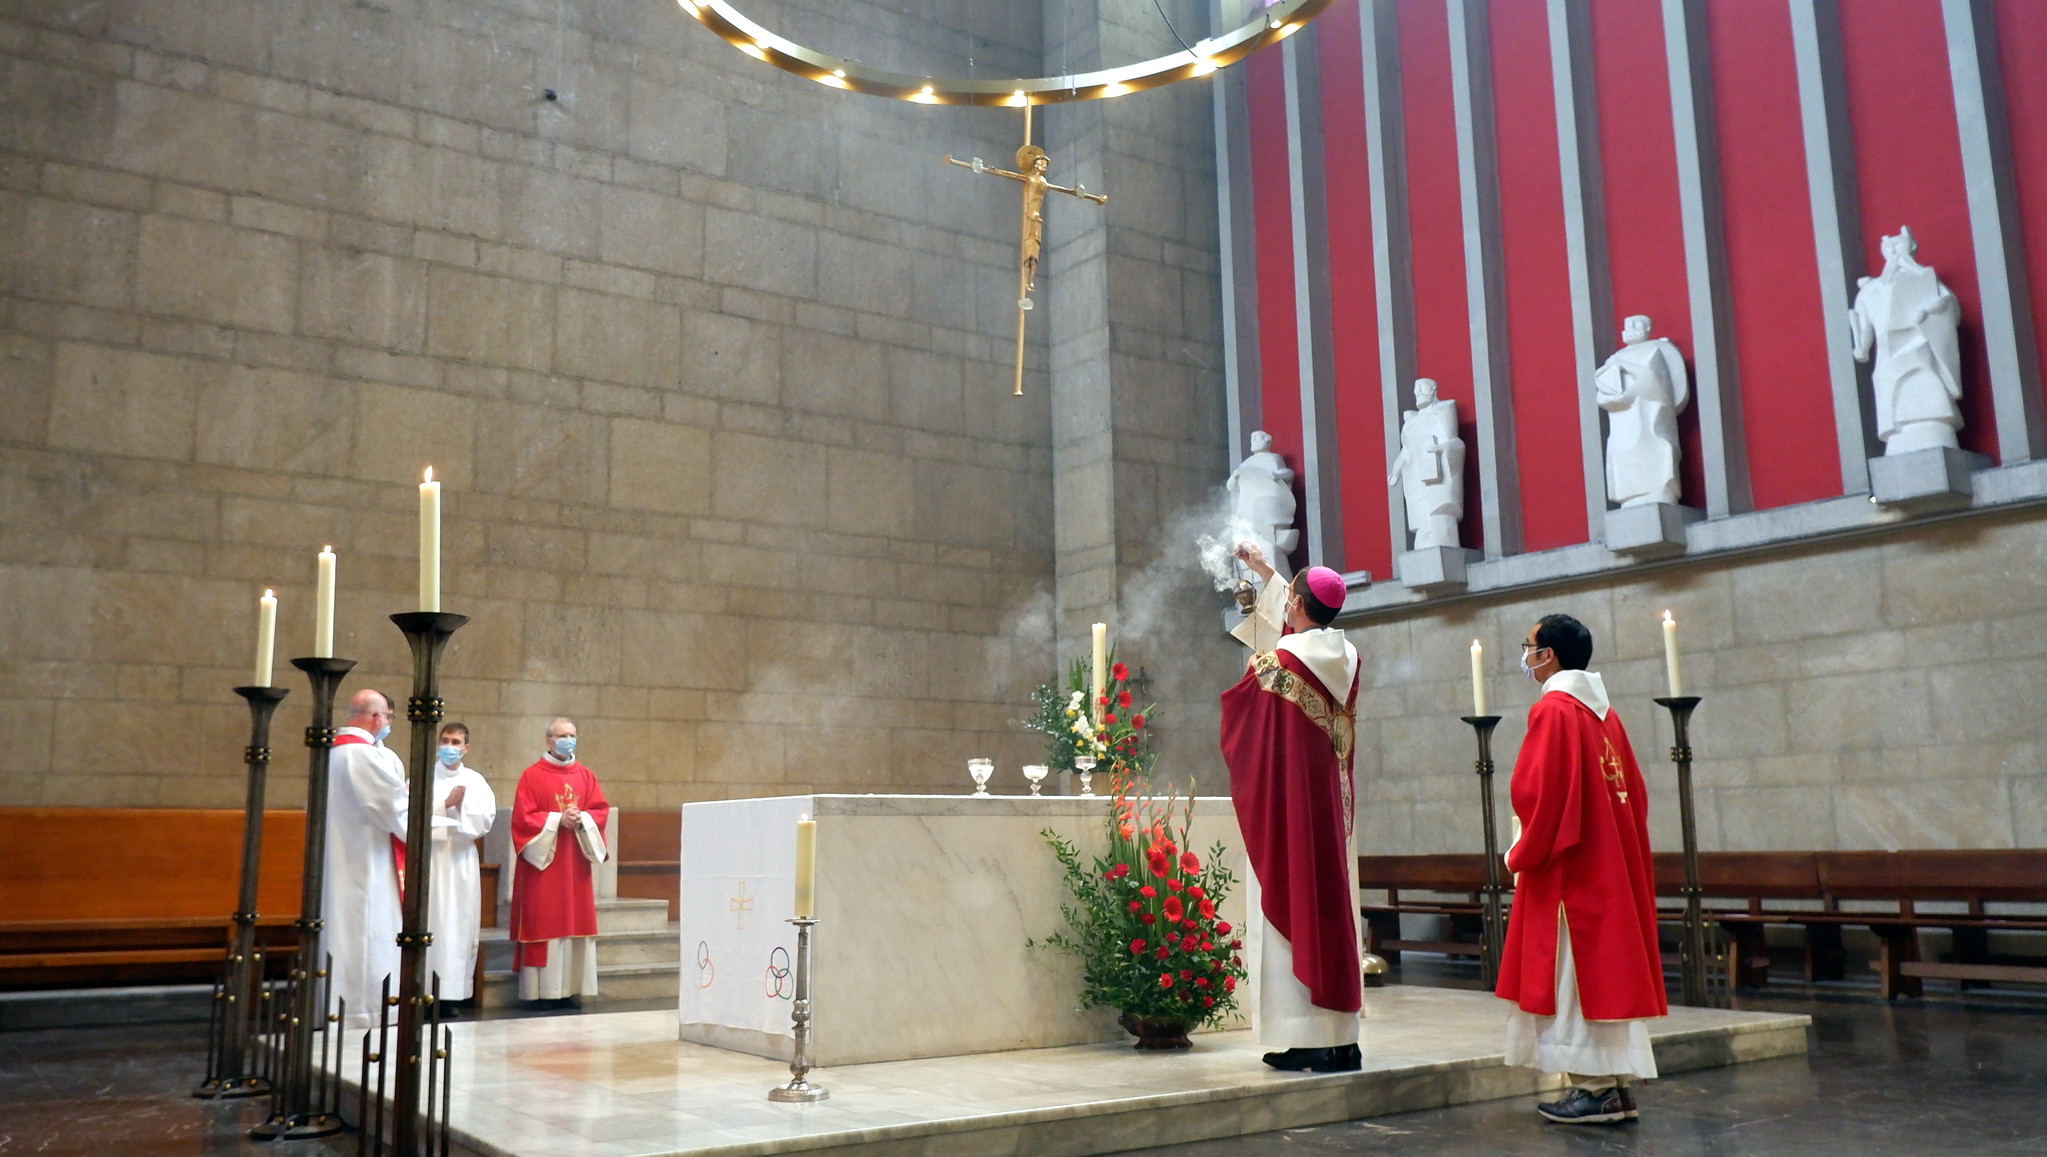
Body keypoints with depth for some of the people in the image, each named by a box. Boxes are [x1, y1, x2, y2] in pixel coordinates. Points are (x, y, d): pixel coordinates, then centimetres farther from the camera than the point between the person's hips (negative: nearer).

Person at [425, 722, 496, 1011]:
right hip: (428, 855, -2)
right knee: (427, 921, -6)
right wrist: (446, 804, -12)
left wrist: (462, 804, -12)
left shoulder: (475, 782, 10)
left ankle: (451, 992, 3)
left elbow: (486, 820, 1)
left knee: (459, 923, 0)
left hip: (462, 860, 2)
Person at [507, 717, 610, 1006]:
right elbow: (523, 817, -8)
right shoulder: (532, 776, -1)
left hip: (575, 864, 4)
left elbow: (601, 810, 6)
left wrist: (581, 819, -12)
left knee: (575, 921, 3)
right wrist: (558, 820, -16)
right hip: (543, 862, -4)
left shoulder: (585, 776, 12)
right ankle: (541, 990, -3)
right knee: (543, 922, -5)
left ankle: (569, 987, 7)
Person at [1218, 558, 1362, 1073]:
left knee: (1288, 906, -2)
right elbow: (1307, 626, 27)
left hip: (1285, 803, -7)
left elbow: (1237, 711, -1)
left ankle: (1303, 1038, -2)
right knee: (1330, 905, 9)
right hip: (1330, 803, 7)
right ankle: (1342, 1038, 12)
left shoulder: (1277, 662, -15)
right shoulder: (1345, 659, 7)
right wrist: (1268, 574, 39)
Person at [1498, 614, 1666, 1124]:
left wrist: (1521, 855, -8)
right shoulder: (1604, 711, 12)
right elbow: (1635, 793, 14)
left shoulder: (1553, 710, -13)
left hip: (1566, 871, -9)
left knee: (1575, 973, -3)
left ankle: (1594, 1088, -1)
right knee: (1609, 968, 10)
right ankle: (1617, 1086, 14)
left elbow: (1542, 794, -19)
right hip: (1612, 866, 9)